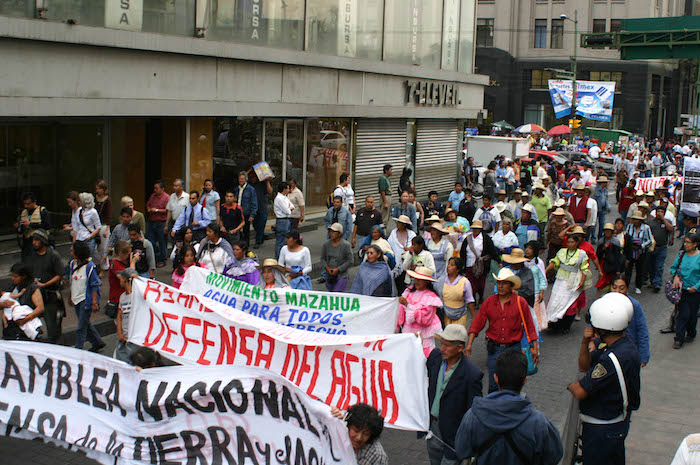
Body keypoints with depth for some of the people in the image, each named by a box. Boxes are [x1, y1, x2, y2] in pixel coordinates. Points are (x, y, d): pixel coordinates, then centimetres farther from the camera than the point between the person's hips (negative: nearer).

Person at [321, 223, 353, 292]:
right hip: (329, 276, 5)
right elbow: (323, 258, 12)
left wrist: (338, 269, -14)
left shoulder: (346, 245, -9)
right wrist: (327, 268, -7)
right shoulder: (326, 244, 4)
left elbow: (350, 261, -7)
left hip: (341, 277, -5)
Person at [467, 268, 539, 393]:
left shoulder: (520, 302, -3)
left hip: (513, 349, -1)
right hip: (494, 349, 1)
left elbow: (529, 326, 2)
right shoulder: (489, 302, 1)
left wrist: (535, 348, -2)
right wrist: (469, 343, -8)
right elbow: (476, 324, 2)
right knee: (493, 385, 3)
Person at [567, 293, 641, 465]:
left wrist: (572, 386, -3)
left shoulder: (613, 359, -32)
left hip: (602, 430, -10)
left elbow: (580, 392, -27)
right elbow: (584, 366, 10)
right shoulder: (627, 346, 1)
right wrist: (585, 343, -8)